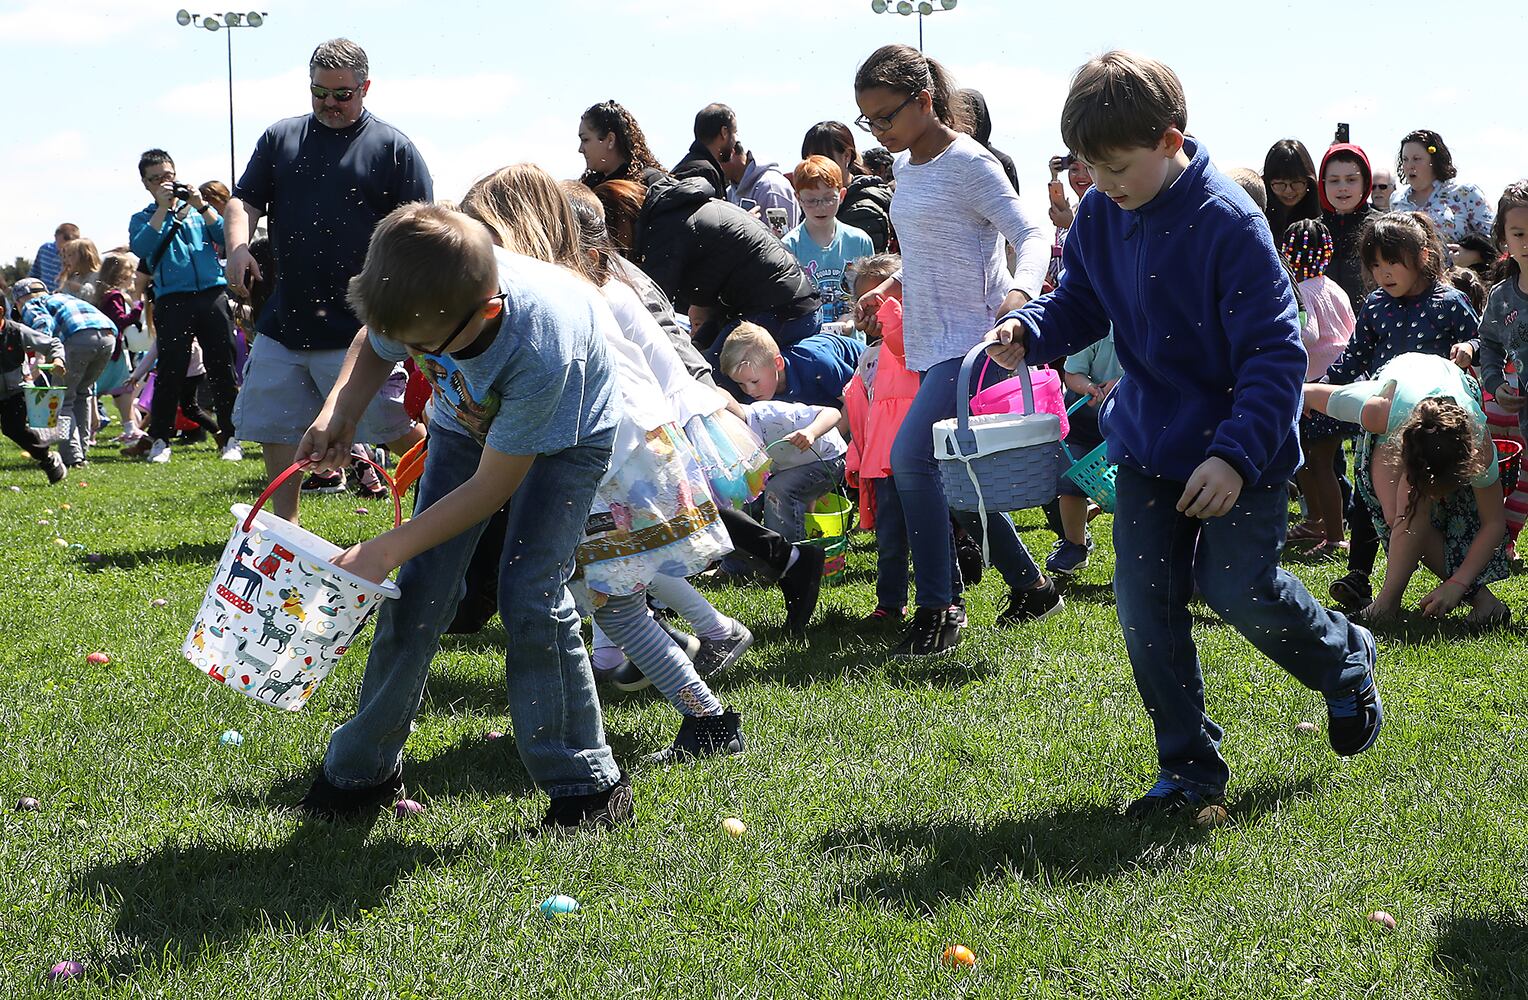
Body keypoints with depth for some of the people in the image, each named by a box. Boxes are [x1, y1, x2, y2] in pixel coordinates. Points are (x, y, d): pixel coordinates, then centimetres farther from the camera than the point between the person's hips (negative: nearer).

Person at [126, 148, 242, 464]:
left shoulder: (197, 209, 19)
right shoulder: (143, 219, 13)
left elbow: (226, 236, 5)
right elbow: (140, 248, -8)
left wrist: (201, 206, -3)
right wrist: (162, 208, -8)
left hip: (212, 293, 1)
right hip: (173, 300, -1)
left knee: (222, 369, 0)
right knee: (170, 371, -4)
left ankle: (230, 438, 6)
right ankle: (159, 439, 5)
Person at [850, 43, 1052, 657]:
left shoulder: (968, 163, -13)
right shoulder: (905, 166, 12)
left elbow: (1031, 237, -18)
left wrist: (1020, 291, -37)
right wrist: (889, 288, 10)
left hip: (973, 338, -9)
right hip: (931, 342, 9)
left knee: (911, 456, -19)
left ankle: (937, 608, -11)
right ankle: (1030, 586, 27)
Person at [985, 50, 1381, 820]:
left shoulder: (1228, 223, -23)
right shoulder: (1099, 216, -3)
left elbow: (1275, 351, -21)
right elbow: (1078, 302, 13)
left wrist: (1236, 454, -30)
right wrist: (1027, 332, -11)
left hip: (1238, 446, -6)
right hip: (1149, 443, 6)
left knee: (1236, 588, -6)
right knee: (1146, 603, 0)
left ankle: (1346, 663, 27)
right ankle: (1189, 770, 12)